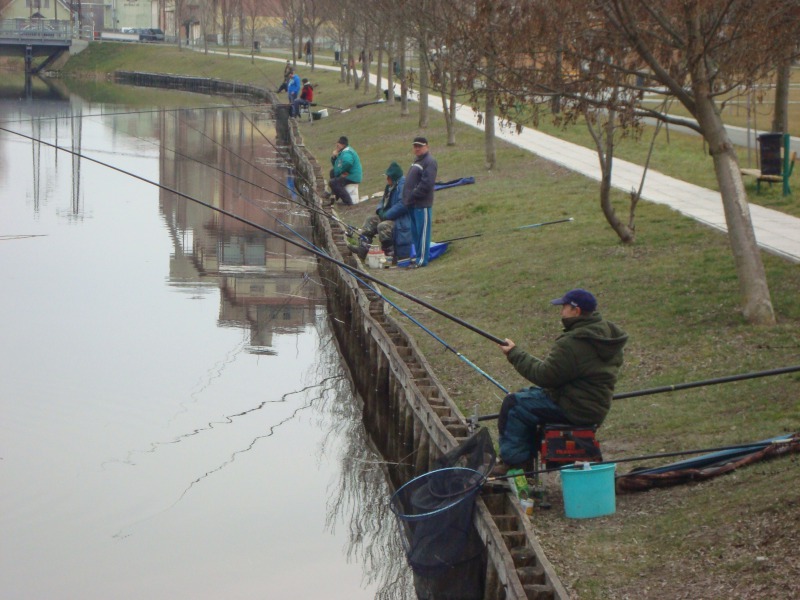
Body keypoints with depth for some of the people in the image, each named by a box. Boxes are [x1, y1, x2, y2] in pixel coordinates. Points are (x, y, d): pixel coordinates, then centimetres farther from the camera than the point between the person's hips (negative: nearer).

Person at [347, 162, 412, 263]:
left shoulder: (403, 185, -20)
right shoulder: (391, 185, 13)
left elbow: (402, 205, -30)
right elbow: (384, 201, 23)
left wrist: (386, 215, -23)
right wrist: (380, 210, -1)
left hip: (403, 221, -11)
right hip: (390, 216, 11)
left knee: (383, 226, -30)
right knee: (371, 220, 8)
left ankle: (391, 255, -20)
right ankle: (362, 248, 0)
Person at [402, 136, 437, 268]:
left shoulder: (429, 162, -12)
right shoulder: (417, 161, 20)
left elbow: (426, 184, -22)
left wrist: (413, 196, -19)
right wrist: (407, 198, 13)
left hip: (422, 204, -10)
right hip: (413, 204, 10)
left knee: (422, 231, -6)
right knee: (416, 232, 14)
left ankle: (422, 259, -4)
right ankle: (419, 256, 21)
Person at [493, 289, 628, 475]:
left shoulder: (572, 344, -25)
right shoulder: (607, 332, 6)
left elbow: (544, 376, -21)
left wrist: (515, 354, -10)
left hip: (574, 409, -10)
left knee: (513, 404, -4)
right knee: (526, 395, 22)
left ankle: (514, 460, 4)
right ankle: (527, 455, 23)